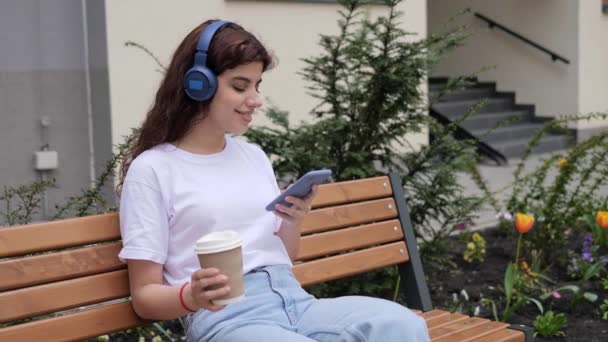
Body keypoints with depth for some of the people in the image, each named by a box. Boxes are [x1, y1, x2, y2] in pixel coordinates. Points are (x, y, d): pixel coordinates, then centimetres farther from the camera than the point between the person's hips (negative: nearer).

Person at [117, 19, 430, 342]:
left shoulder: (254, 156, 18)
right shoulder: (152, 169, 1)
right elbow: (144, 295, 1)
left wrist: (293, 223, 3)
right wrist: (192, 296, -20)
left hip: (293, 299, 6)